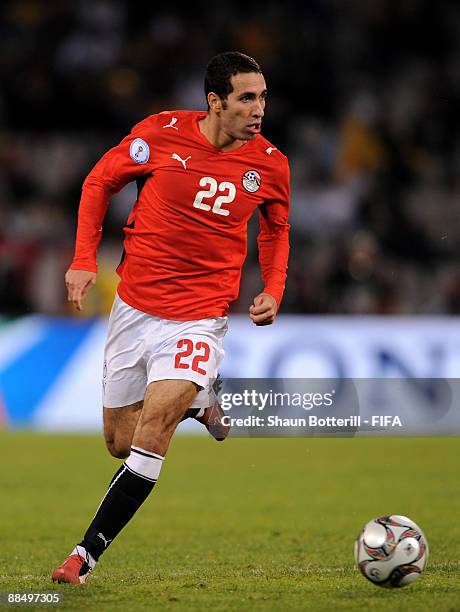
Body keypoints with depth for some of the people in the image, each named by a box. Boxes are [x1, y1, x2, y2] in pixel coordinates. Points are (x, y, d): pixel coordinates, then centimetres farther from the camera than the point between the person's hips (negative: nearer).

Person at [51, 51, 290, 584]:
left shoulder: (269, 165, -4)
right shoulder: (162, 134, -10)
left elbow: (275, 230, 16)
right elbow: (98, 183, 5)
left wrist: (273, 291, 0)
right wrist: (84, 260, -4)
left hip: (199, 317, -2)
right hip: (134, 307, 2)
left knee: (154, 424, -23)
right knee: (121, 444, 12)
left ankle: (87, 553, -16)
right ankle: (198, 405, 43)